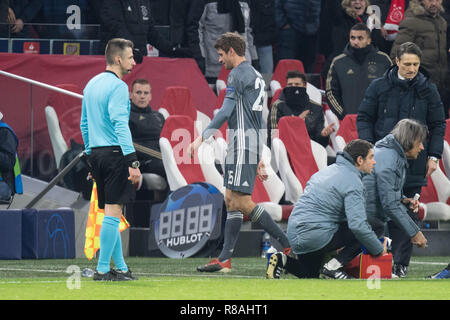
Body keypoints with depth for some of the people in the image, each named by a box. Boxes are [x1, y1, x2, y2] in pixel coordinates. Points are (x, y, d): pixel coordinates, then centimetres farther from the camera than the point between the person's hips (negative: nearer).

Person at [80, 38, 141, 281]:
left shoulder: (91, 85, 16)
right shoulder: (118, 86, -11)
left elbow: (84, 124, 22)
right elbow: (120, 124, -20)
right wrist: (132, 161, -23)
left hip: (96, 153, 9)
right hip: (114, 152, -9)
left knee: (110, 213, 12)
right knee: (113, 212, -7)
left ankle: (120, 267, 15)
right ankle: (103, 269, -9)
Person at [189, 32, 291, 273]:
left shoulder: (238, 74, -9)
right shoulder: (255, 76, 21)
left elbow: (225, 112, -18)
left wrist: (202, 137, -16)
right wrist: (259, 158, 27)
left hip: (243, 144, -10)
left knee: (241, 202, -13)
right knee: (230, 200, 8)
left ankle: (288, 245, -14)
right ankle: (225, 260, 6)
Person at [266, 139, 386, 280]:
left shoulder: (328, 170, 17)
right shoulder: (353, 183, -11)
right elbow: (357, 225, -21)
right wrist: (379, 249, -7)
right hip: (318, 235, -9)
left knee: (310, 275, 32)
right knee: (375, 228, -2)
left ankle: (282, 260, 4)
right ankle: (333, 267, -6)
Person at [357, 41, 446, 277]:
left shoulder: (428, 90, 5)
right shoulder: (379, 87, 4)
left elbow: (438, 125, 10)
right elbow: (364, 118, 7)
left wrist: (433, 156, 3)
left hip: (414, 162, 0)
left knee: (407, 213, -2)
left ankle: (401, 263, 0)